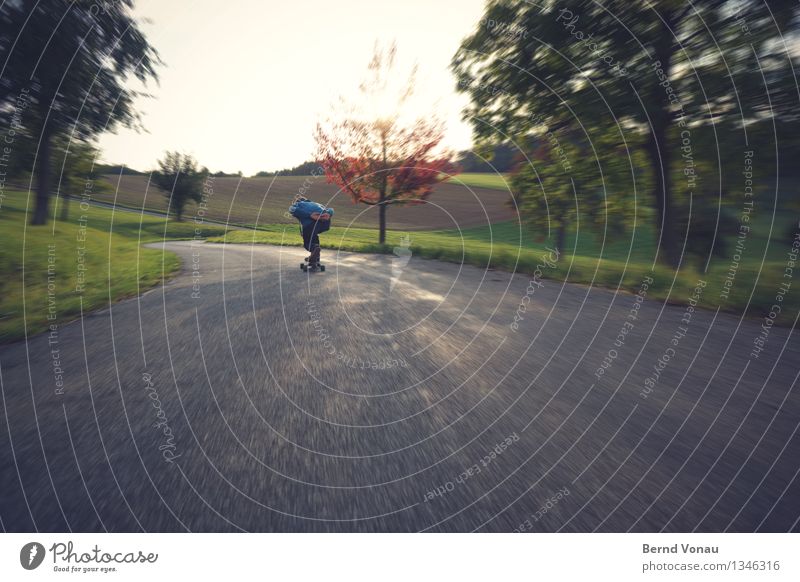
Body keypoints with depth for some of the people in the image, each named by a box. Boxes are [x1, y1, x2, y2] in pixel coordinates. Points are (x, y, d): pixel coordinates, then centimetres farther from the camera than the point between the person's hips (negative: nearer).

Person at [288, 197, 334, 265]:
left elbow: (292, 210, 1)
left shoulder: (297, 204, 28)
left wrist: (310, 215, -7)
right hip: (325, 222, 5)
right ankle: (316, 259, 27)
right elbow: (330, 210, 21)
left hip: (311, 222, -4)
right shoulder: (316, 204, 39)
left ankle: (314, 249, -17)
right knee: (313, 235, 33)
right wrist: (328, 214, 0)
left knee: (307, 242, 18)